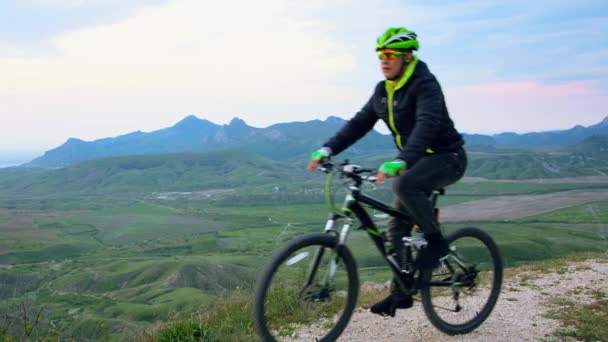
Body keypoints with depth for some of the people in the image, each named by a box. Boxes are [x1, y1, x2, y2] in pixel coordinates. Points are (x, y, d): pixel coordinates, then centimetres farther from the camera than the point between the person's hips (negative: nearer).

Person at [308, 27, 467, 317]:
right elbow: (359, 123, 3)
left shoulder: (425, 85, -20)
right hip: (416, 162, 8)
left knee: (404, 184, -37)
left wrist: (400, 162, -52)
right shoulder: (383, 90, 4)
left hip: (446, 157, -8)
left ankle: (436, 240, -15)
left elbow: (426, 126, -37)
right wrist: (327, 149, -10)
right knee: (397, 228, 3)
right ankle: (401, 292, 15)